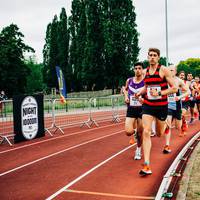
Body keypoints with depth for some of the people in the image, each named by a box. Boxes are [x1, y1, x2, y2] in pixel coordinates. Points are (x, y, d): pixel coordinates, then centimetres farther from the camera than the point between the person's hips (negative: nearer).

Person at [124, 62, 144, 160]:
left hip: (141, 109, -2)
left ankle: (138, 150, 29)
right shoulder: (129, 81, 1)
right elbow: (125, 89, 23)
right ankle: (134, 129, 27)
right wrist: (126, 96, 5)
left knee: (140, 132, 6)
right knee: (128, 132, -10)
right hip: (131, 109, 2)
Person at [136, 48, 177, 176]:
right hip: (148, 105, 3)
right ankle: (147, 166, -14)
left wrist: (159, 93, -22)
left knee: (159, 134, 14)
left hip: (161, 106, -3)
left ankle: (166, 125, 55)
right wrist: (139, 93, 4)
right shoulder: (145, 72, 6)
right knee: (146, 132, -13)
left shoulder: (164, 70, -9)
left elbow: (174, 88, -11)